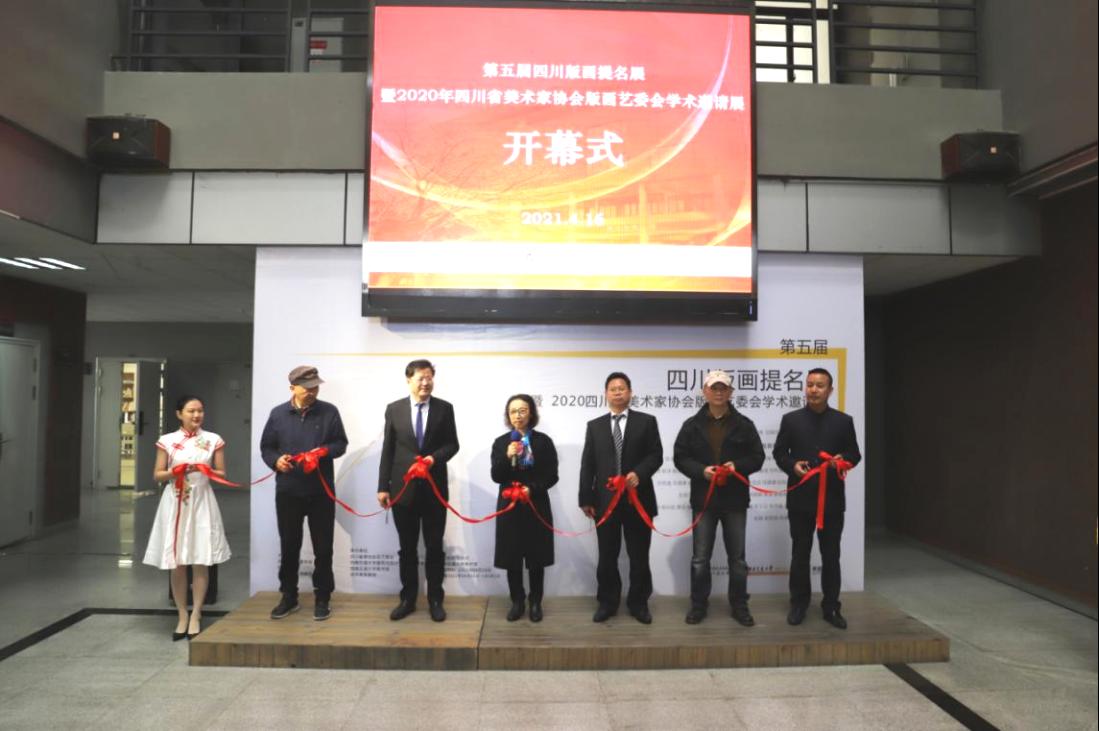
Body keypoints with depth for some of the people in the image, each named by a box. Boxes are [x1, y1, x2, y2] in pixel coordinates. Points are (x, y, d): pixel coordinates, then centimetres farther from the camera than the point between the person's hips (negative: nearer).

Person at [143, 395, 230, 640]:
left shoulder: (213, 440, 2)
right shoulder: (167, 441, 2)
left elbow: (222, 474, 5)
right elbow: (157, 475, 5)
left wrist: (203, 470, -13)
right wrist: (176, 472, -14)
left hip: (201, 502, 0)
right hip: (175, 502, 0)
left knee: (201, 562, -1)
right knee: (177, 563, 4)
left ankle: (196, 616, 10)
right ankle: (182, 615, 17)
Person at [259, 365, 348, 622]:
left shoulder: (329, 412, -1)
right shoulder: (278, 414, 3)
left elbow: (341, 444, 1)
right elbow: (266, 447, 8)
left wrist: (323, 451, -18)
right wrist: (275, 460, -12)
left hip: (321, 491, -1)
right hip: (287, 491, 1)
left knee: (323, 547, 5)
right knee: (289, 546, 11)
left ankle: (322, 598, 18)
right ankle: (289, 597, 26)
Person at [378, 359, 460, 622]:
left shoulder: (444, 408, 1)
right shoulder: (394, 409, 2)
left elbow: (452, 444, 1)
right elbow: (387, 450, 2)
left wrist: (434, 457, -19)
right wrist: (383, 486, -1)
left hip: (434, 488, 0)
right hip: (403, 488, 1)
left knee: (434, 546, 8)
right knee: (407, 547, 11)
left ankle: (435, 599, 20)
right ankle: (408, 598, 24)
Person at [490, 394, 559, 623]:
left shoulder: (543, 441, -2)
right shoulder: (500, 442, 2)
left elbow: (552, 476, -2)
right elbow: (496, 477, -4)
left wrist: (532, 489, -17)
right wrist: (507, 457, -20)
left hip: (537, 506, -1)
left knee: (536, 557, 6)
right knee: (512, 557, 6)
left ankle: (536, 603, 22)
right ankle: (517, 601, 22)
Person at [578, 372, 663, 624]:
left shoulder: (646, 421, 4)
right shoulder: (595, 425, 10)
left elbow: (656, 455, -3)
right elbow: (587, 464, 5)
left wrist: (639, 473, -21)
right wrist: (586, 498, -1)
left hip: (637, 498, -1)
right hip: (605, 500, 2)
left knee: (639, 556, 8)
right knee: (607, 556, 9)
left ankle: (638, 603, 22)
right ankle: (607, 603, 22)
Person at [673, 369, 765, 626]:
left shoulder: (744, 424, 2)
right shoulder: (692, 425, 2)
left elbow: (757, 457, 2)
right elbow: (680, 458, 1)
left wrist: (737, 466, -17)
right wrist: (701, 470, -16)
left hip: (735, 499, 0)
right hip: (703, 499, 0)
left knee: (737, 558, 10)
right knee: (700, 558, 6)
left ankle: (739, 605, 25)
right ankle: (698, 604, 21)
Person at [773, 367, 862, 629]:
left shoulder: (843, 421, 4)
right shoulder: (791, 419, 3)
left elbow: (854, 454, 7)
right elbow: (779, 452, 5)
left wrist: (843, 460, -16)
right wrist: (792, 465, -15)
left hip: (832, 499, 0)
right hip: (800, 497, 0)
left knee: (831, 555, 8)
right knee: (800, 554, 9)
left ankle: (831, 607, 20)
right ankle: (799, 603, 22)